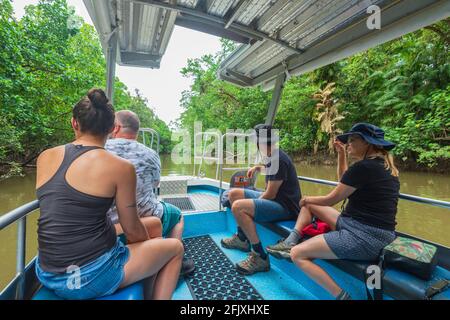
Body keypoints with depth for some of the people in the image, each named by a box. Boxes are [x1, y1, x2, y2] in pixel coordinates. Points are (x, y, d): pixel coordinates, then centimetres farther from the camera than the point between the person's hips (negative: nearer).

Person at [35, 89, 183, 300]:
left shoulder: (45, 157, -1)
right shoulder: (120, 167, -18)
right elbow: (132, 231, -7)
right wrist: (150, 243, 11)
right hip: (93, 277, -7)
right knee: (175, 247, 13)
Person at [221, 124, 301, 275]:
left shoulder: (278, 160, -21)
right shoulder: (274, 156, 9)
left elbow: (270, 195, -20)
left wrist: (251, 204, -6)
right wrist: (258, 168, 22)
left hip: (285, 206, -10)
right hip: (274, 199, 10)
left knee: (238, 207, -30)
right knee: (233, 193, 10)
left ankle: (260, 257, -16)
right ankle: (242, 238, 22)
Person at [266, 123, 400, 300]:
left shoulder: (363, 166, -19)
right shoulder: (384, 166, 11)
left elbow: (331, 200, -11)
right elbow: (344, 181, 22)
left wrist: (307, 199, 7)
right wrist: (341, 154, 14)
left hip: (363, 237, -10)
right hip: (376, 234, 10)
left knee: (297, 254, -7)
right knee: (310, 206, 18)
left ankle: (341, 296, -4)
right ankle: (290, 243, 9)